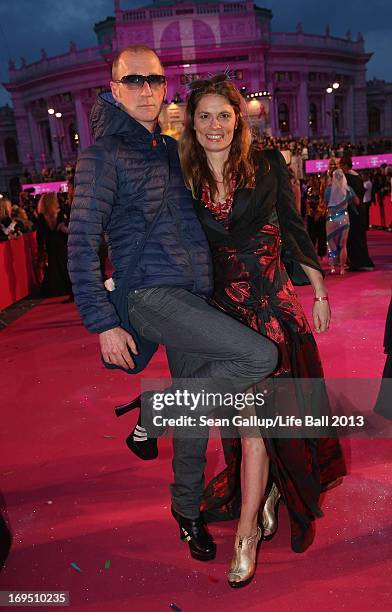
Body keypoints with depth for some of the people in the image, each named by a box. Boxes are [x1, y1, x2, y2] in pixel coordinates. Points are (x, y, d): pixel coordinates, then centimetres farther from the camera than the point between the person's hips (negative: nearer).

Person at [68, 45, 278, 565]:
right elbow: (81, 244, -11)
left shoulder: (172, 148, 14)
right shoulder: (104, 155, -6)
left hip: (194, 295, 7)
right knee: (260, 356, -22)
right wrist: (103, 324, -15)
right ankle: (151, 412, -2)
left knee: (195, 414, 13)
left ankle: (187, 509, 37)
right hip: (151, 294, -6)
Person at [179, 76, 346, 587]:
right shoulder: (183, 178, 1)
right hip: (221, 309, 2)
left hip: (272, 303, -1)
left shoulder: (268, 166, -2)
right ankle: (262, 490, 38)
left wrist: (319, 290, 6)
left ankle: (246, 535, 10)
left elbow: (293, 229, 4)